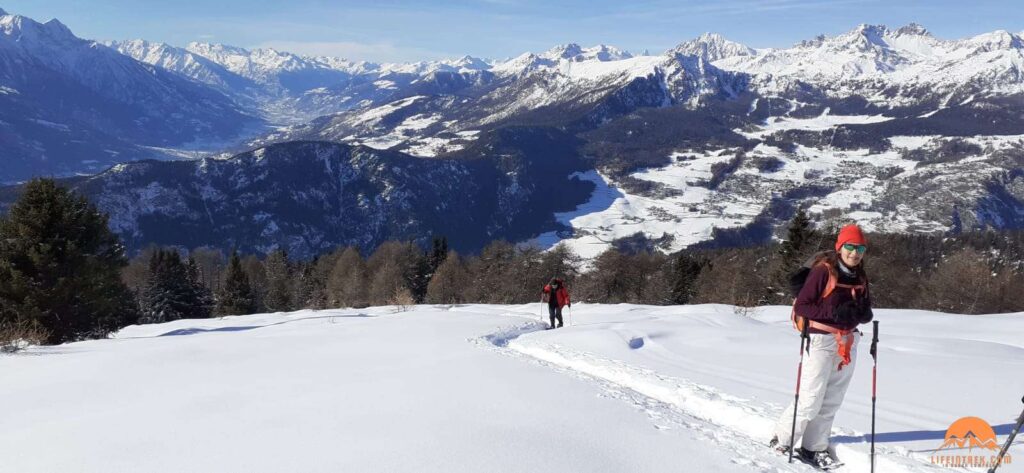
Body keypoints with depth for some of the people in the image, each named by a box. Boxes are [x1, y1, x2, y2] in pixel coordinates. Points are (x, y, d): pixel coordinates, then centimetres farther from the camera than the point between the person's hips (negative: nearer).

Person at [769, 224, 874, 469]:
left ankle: (814, 448, 19)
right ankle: (782, 441, 12)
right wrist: (832, 313, -25)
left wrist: (860, 314, -8)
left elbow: (866, 313, 15)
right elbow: (801, 305, -15)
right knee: (811, 399, -6)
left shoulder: (860, 277, 10)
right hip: (821, 339, -7)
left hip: (848, 342, 7)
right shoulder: (823, 270, -12)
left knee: (832, 400, 9)